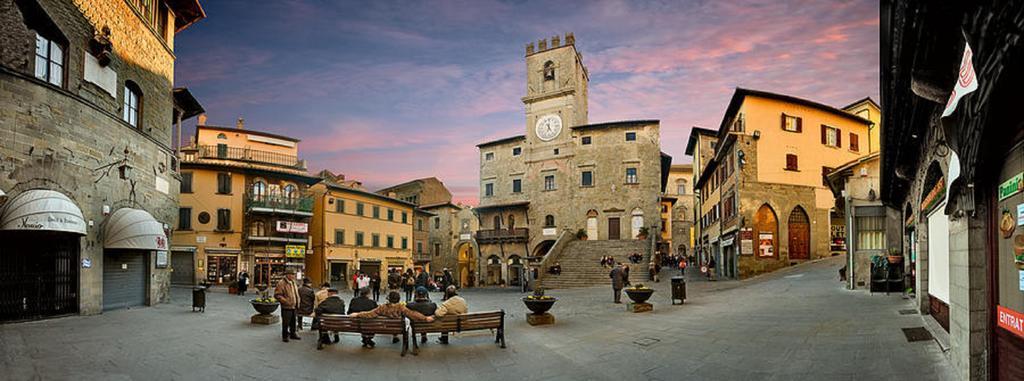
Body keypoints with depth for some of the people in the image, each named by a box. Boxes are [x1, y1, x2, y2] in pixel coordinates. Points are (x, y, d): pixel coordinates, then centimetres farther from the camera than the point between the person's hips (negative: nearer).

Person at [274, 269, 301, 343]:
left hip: (293, 306, 8)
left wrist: (297, 302, 17)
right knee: (286, 323, -1)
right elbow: (277, 295, -18)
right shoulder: (281, 283, -14)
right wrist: (286, 301, -21)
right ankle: (284, 336, 11)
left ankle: (292, 334, 26)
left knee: (293, 322, 15)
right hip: (286, 307, -8)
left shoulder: (293, 283, 13)